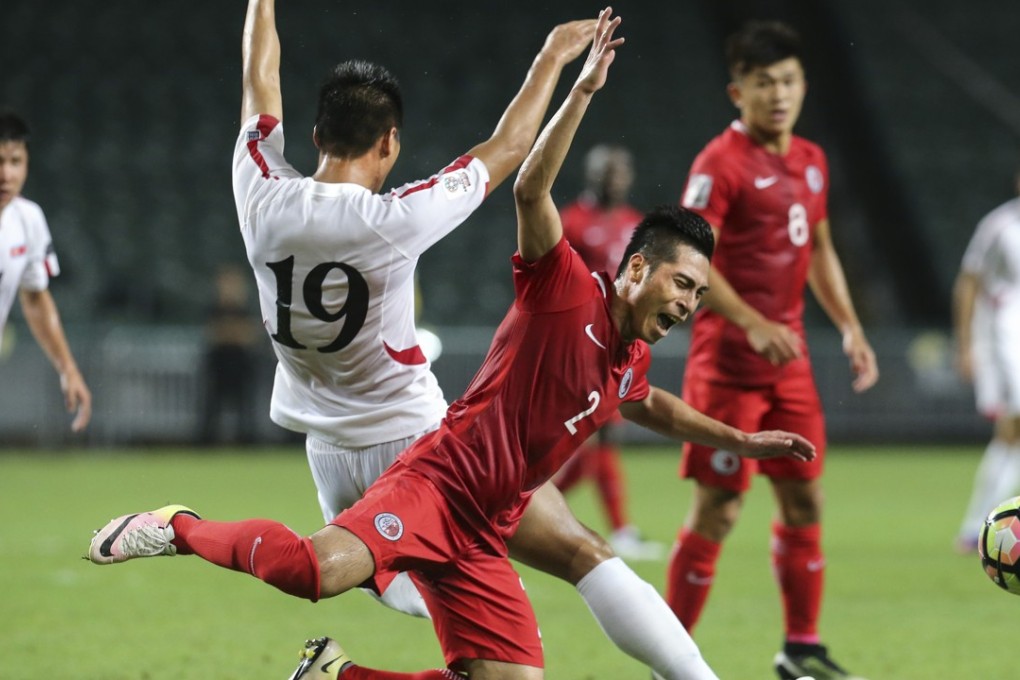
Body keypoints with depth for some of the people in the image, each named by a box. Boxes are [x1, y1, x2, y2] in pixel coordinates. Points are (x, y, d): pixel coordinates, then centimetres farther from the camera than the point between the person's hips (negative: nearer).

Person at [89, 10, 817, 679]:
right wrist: (584, 90, -26)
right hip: (435, 483, -9)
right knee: (322, 569, -37)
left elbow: (650, 405, 45)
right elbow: (530, 191, -20)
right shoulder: (566, 292, -4)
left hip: (482, 540, 9)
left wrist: (741, 440, 45)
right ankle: (182, 529, -11)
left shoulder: (630, 360, 19)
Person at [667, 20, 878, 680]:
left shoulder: (812, 161, 12)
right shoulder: (722, 163, -12)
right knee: (718, 508, -7)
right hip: (728, 358, -7)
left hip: (789, 354, 7)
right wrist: (752, 323, -27)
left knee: (804, 498, 9)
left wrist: (850, 327, 15)